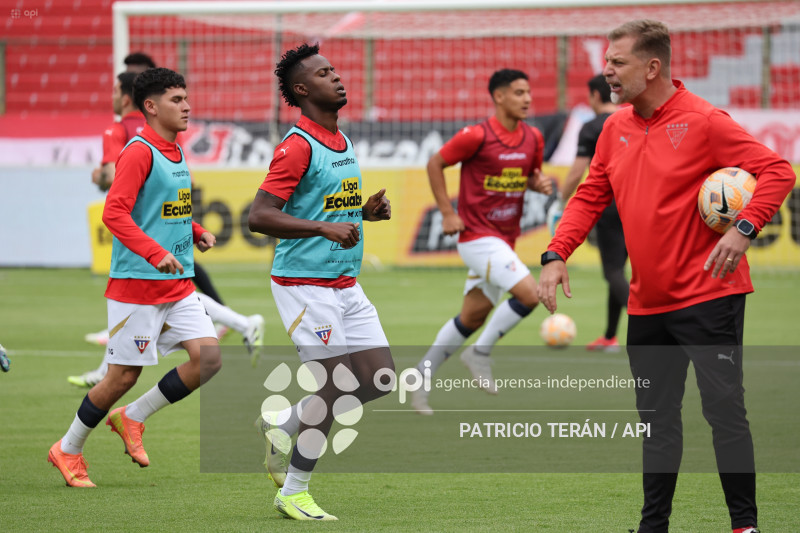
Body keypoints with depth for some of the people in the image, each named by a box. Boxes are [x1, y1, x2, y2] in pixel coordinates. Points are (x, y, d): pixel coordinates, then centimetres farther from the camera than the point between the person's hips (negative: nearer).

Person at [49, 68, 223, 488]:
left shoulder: (175, 153, 14)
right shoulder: (138, 153, -13)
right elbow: (114, 212, -23)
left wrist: (196, 232, 11)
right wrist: (156, 253, -31)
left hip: (179, 284, 8)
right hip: (137, 284, -8)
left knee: (208, 358, -6)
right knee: (123, 375, -2)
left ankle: (132, 417, 12)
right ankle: (68, 450, 18)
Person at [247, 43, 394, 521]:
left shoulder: (342, 142, 14)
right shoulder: (298, 146, -14)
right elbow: (259, 216, -21)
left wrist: (368, 211, 6)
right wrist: (327, 227, -27)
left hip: (346, 284, 9)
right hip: (306, 283, -9)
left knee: (381, 378, 4)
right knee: (334, 385, -9)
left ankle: (283, 427, 20)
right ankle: (293, 493, 5)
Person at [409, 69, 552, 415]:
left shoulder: (533, 138, 5)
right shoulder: (477, 136, -14)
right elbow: (435, 164, -5)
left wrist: (540, 184, -4)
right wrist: (447, 213, -9)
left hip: (503, 239, 7)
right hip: (477, 235, -7)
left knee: (473, 317, 11)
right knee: (529, 293, -20)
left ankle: (421, 377, 23)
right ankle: (481, 352, -2)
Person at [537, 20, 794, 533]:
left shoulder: (703, 121, -12)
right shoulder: (616, 129, 9)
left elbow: (777, 171, -12)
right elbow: (590, 197, 14)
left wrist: (744, 228, -25)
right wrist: (556, 255, 0)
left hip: (707, 295, -7)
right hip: (648, 303, 7)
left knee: (724, 409, -7)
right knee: (657, 419, 12)